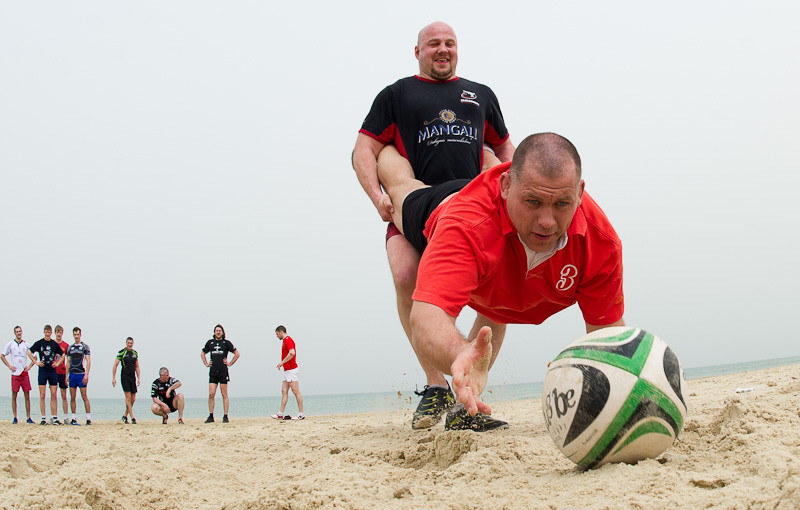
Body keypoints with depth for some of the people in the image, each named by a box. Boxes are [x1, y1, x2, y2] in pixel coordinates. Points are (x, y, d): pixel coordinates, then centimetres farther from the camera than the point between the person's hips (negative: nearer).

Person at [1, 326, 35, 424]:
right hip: (15, 373, -1)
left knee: (27, 396, 0)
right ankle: (15, 418, 4)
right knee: (14, 395, -2)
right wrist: (9, 366, 1)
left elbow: (34, 357, 16)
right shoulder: (10, 344, 6)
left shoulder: (26, 344, 10)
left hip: (25, 373, 1)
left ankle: (28, 417, 4)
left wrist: (29, 366, 3)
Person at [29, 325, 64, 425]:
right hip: (42, 371, -2)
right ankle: (43, 418, 0)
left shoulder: (55, 344, 9)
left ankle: (54, 417, 2)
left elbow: (62, 354, 21)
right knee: (42, 395, -3)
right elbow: (29, 352, 4)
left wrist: (58, 363, 8)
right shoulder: (39, 343, 2)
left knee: (54, 395, 0)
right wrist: (36, 362, -4)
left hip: (52, 371, 2)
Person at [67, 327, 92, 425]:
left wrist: (86, 374, -14)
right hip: (72, 374, 5)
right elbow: (68, 362, 16)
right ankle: (73, 418, 8)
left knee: (84, 396, -6)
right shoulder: (70, 348, 14)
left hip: (81, 374, -5)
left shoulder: (85, 347, 0)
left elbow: (88, 361, -5)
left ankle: (88, 418, -5)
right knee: (72, 397, 3)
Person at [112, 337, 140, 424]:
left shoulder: (135, 353, 13)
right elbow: (115, 366, -2)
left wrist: (138, 378, 11)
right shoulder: (121, 353, -3)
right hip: (124, 376, -5)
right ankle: (132, 418, -11)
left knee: (133, 399, 3)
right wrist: (113, 378, -7)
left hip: (132, 377, 5)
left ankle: (125, 416, 19)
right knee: (128, 397, -11)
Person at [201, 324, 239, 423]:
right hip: (213, 371, 3)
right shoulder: (210, 342, 13)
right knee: (211, 394, -4)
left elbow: (237, 354, 7)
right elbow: (202, 353, 28)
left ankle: (225, 416, 1)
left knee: (224, 395, -1)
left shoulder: (226, 343, 4)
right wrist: (206, 363, 15)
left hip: (223, 371, -3)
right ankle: (211, 416, 3)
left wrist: (230, 363, 1)